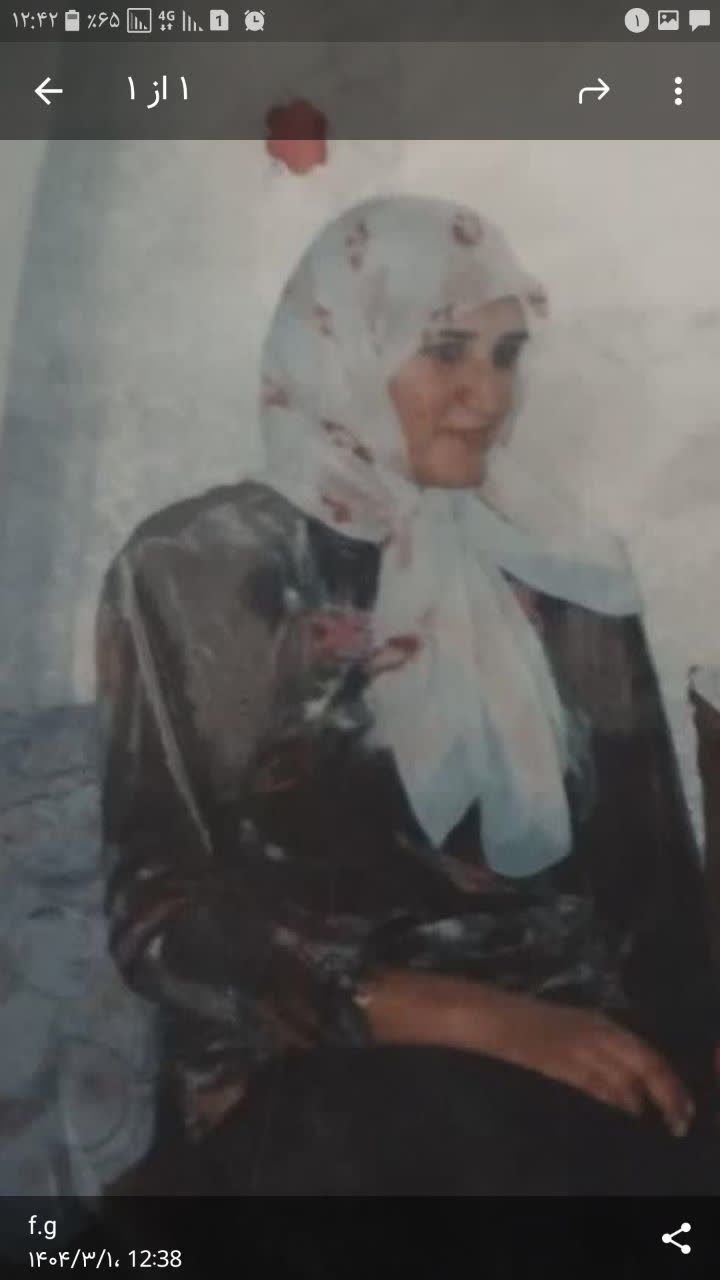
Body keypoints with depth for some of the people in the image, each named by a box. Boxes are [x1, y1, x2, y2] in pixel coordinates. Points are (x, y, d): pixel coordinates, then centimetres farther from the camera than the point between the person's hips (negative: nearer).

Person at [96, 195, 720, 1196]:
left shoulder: (565, 566, 8)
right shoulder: (197, 569, -3)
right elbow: (163, 912, -8)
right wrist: (477, 1015, -18)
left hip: (582, 1037, 4)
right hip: (313, 1070, -3)